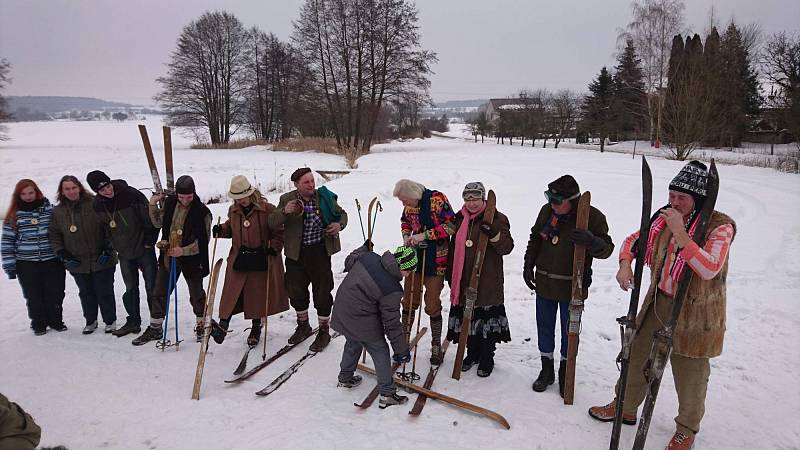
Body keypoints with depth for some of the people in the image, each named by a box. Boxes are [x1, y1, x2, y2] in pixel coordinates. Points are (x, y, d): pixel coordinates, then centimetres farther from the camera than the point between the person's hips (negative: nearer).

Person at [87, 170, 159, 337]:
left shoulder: (131, 195, -19)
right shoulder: (97, 205, -3)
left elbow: (150, 218, -13)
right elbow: (105, 228, 12)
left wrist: (149, 242, -9)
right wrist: (114, 247, 10)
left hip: (144, 249, -4)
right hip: (124, 254, 4)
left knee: (151, 287, 2)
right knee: (130, 289, 12)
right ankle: (133, 322, 25)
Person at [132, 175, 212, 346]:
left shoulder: (202, 212, -15)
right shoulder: (169, 203, -1)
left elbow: (203, 240, -15)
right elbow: (158, 223, 14)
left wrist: (184, 250, -25)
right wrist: (153, 205, -1)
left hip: (191, 258, -4)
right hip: (168, 256, 4)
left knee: (196, 294, 10)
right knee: (159, 293, 10)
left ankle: (201, 324, 30)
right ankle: (155, 328, 24)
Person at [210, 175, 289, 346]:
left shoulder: (267, 209, -10)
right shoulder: (233, 210, 5)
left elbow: (278, 231, -4)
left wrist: (273, 248, -14)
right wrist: (221, 230, 1)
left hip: (262, 260, -3)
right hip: (239, 259, 3)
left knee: (258, 295, 8)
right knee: (232, 293, -2)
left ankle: (256, 327, 24)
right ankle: (223, 324, 5)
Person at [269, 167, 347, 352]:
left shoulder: (324, 197, -3)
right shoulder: (287, 200, -2)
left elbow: (341, 213, 11)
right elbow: (272, 223, -6)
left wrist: (339, 224, -12)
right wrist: (284, 212, -25)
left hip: (319, 252, -2)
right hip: (295, 254, 2)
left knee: (322, 292, 3)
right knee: (296, 292, 13)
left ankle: (324, 331, 22)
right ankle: (303, 326, 37)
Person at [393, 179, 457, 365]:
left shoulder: (437, 199, -16)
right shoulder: (409, 205, 2)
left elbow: (452, 225, -19)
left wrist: (425, 235, -22)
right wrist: (406, 236, 0)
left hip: (436, 261, -5)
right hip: (415, 258, 5)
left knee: (432, 305, 1)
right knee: (409, 301, 10)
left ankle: (436, 345, 19)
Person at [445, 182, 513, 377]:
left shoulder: (497, 219, -6)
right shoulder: (460, 219, 10)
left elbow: (507, 247, -13)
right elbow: (453, 248, 19)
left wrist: (494, 234, -30)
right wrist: (450, 273, 18)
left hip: (488, 280, -5)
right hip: (464, 279, 5)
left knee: (486, 319, 3)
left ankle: (487, 359, 19)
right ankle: (472, 353, 31)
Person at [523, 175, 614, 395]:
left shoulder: (592, 216, -13)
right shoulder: (547, 210, -1)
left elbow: (606, 249, -12)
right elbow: (535, 238, 12)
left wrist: (592, 242, -33)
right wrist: (528, 265, 7)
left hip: (572, 287, -4)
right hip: (544, 283, 4)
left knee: (569, 331, 10)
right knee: (544, 328, 14)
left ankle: (565, 373, 31)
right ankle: (547, 370, 32)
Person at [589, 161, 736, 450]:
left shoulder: (720, 226, -17)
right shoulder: (664, 218, -2)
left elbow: (709, 269, -30)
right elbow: (633, 240, 10)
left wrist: (680, 234, -33)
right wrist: (625, 264, -11)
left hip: (695, 313, -5)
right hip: (658, 303, 5)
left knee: (690, 375, 9)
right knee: (637, 356, 17)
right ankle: (625, 408, 40)